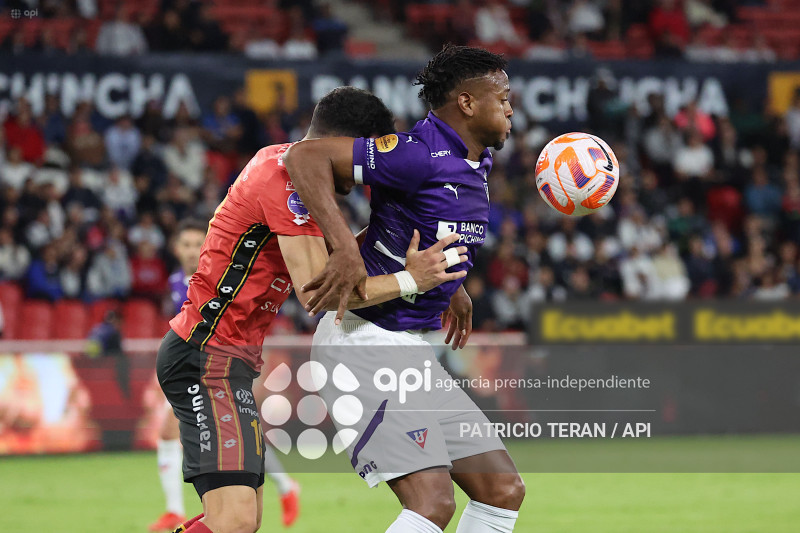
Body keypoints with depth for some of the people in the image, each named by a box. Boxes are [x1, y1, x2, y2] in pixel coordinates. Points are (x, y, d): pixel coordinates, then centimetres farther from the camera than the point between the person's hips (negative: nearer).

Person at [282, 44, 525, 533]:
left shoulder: (476, 164, 11)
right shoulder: (419, 154, -18)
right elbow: (306, 157, -26)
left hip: (412, 352, 10)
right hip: (363, 341, -10)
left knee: (504, 490, 6)